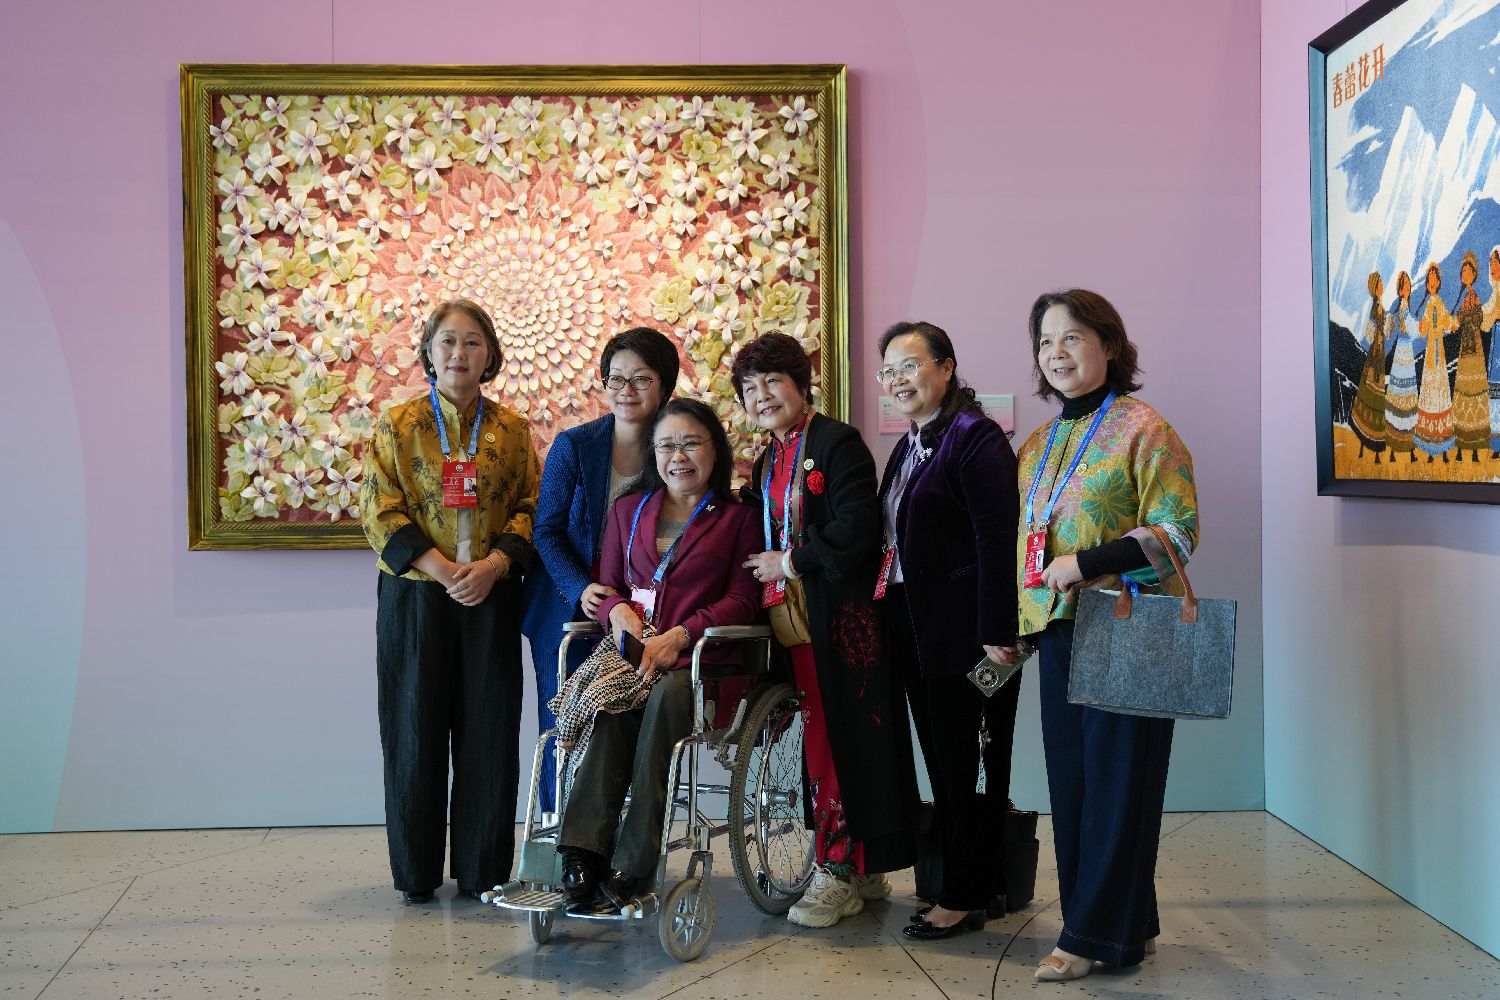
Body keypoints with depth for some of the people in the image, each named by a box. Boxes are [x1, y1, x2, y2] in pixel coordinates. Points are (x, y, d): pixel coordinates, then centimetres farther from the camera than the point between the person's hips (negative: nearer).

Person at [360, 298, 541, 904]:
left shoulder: (512, 430, 8)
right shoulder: (397, 426, 4)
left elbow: (532, 507, 4)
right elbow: (379, 512, -3)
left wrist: (494, 563, -13)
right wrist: (441, 568, -15)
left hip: (491, 598, 1)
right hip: (414, 598, -1)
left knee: (488, 730, 3)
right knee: (415, 731, 3)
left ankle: (482, 871, 14)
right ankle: (416, 872, 16)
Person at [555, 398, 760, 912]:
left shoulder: (738, 518, 12)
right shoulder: (628, 510, 24)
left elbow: (743, 600, 3)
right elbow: (607, 584, 22)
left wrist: (680, 635, -13)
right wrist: (617, 610, -3)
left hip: (700, 659, -2)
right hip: (631, 653, 3)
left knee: (665, 696, -37)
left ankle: (629, 866, -38)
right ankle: (585, 853, -41)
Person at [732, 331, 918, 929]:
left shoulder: (838, 442, -6)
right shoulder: (768, 462, 19)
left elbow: (856, 530, -16)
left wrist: (790, 564, -11)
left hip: (839, 615, -8)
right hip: (794, 616, 8)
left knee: (841, 736, -5)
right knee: (818, 733, 8)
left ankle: (840, 870, 2)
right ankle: (862, 870, 17)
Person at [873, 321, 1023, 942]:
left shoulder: (975, 438, -12)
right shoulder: (909, 448, 17)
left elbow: (998, 542, -19)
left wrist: (996, 633, -23)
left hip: (965, 633, -9)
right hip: (918, 632, 9)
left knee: (967, 764, 1)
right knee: (942, 763, 12)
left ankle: (965, 896, 11)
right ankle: (984, 888, 23)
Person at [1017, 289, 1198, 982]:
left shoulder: (1142, 430, -7)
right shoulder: (1040, 444, 15)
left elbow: (1179, 532, -13)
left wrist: (1086, 563, -20)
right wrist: (1024, 625, 15)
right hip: (1060, 631, 7)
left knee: (1116, 779, -1)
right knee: (1071, 780, 9)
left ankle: (1097, 934, 7)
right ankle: (1127, 924, 21)